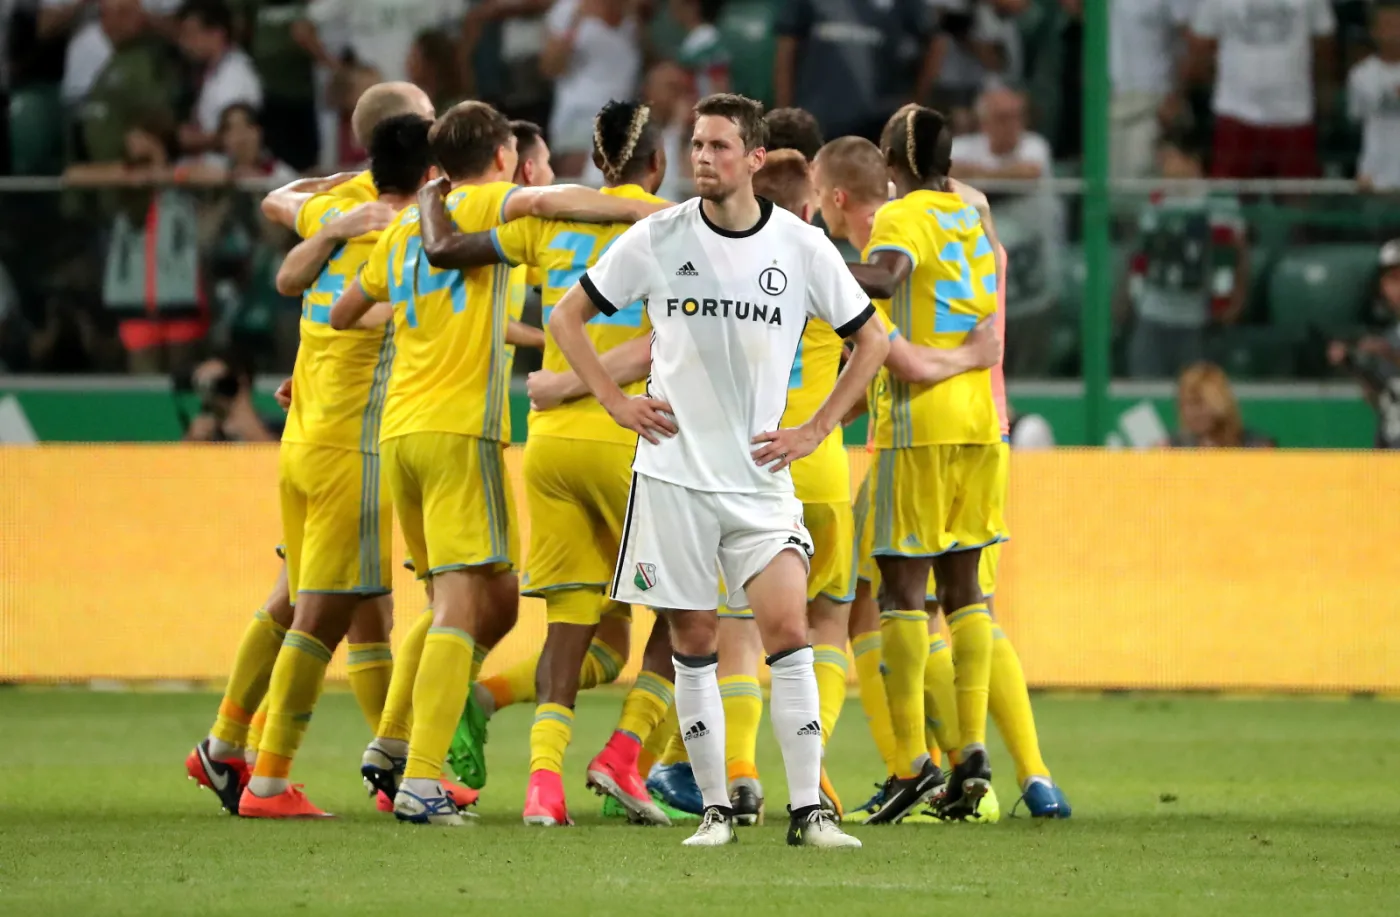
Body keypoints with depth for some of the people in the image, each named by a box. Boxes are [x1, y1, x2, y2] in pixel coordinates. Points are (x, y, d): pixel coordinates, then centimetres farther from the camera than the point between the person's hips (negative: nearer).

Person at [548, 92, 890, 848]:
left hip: (760, 475, 0)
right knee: (693, 643, 3)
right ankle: (715, 808, 12)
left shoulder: (802, 247, -1)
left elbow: (871, 341, 11)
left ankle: (807, 809, -10)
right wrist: (616, 403, 1)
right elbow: (567, 317, 10)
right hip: (672, 473, 1)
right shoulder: (657, 239, -1)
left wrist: (815, 430, 3)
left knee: (787, 628, -13)